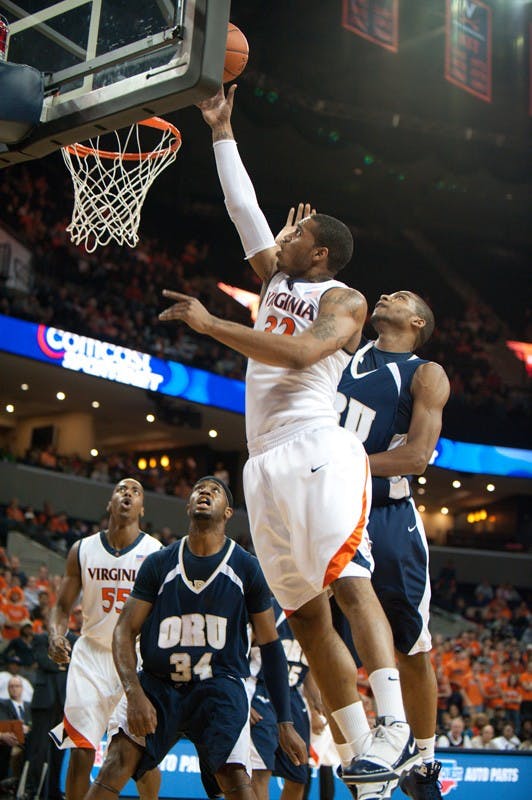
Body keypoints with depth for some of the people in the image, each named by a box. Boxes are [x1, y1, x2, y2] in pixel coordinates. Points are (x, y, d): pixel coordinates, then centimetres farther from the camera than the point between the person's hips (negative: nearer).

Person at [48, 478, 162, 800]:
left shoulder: (157, 553, -6)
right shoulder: (82, 550, 1)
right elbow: (63, 607, 8)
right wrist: (57, 635, -12)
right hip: (92, 654, 2)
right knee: (81, 752, -3)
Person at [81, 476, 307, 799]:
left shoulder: (247, 568, -1)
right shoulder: (159, 564, 1)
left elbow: (270, 646, 3)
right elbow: (125, 631, 0)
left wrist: (285, 722, -1)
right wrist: (134, 693, -18)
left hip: (220, 685, -1)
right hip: (157, 682, 1)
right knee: (117, 765, -16)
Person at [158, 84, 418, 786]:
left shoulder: (343, 299, 2)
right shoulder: (277, 280, 24)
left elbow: (300, 354, -16)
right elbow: (243, 206, 27)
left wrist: (209, 324, -15)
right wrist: (221, 131, 29)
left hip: (317, 450, -7)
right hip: (266, 463, 7)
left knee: (347, 580, -22)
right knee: (304, 611, 0)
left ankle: (397, 731, -27)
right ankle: (359, 749, 0)